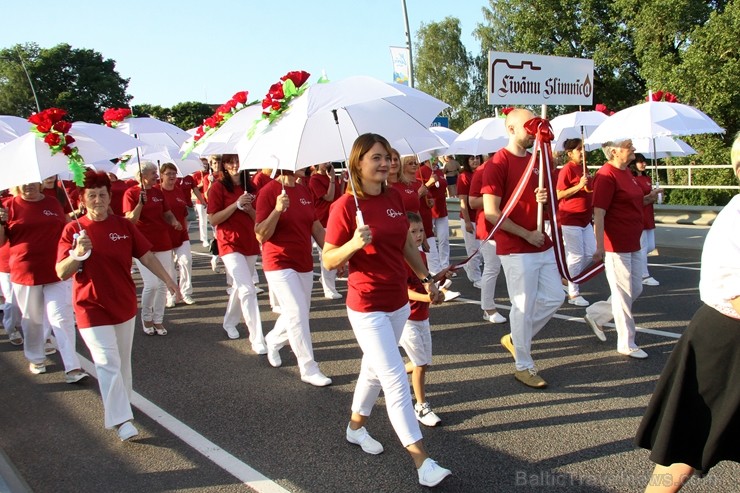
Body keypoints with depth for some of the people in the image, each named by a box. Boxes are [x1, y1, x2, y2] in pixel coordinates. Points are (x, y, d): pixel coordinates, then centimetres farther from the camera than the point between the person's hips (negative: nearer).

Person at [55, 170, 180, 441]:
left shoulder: (123, 225, -2)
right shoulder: (73, 230, -9)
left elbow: (146, 255, 3)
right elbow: (61, 273, -13)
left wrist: (167, 279, -2)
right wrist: (78, 254, -30)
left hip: (124, 304, 4)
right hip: (92, 309, -4)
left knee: (123, 361, 16)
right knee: (108, 363, -7)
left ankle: (120, 405, 35)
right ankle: (121, 419, -3)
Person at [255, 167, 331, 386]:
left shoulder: (305, 191, 6)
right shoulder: (269, 191, -12)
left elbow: (317, 229, 12)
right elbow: (261, 235, -15)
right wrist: (277, 209, -29)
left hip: (304, 264, 7)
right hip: (280, 264, -7)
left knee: (297, 314, 16)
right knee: (298, 315, -8)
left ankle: (272, 341, 44)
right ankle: (309, 369, 4)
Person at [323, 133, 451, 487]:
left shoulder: (395, 197, 3)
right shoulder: (345, 206, -16)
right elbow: (328, 261, -13)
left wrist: (426, 279, 16)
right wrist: (353, 244, -31)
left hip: (398, 301, 7)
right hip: (368, 307, -7)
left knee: (375, 369, 22)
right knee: (396, 380, -6)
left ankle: (356, 426, 44)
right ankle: (422, 461, 1)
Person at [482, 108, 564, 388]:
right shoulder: (497, 164, -12)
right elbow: (491, 212, -18)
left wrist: (544, 199, -4)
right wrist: (527, 234, -15)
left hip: (543, 245, 8)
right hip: (516, 250, -8)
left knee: (554, 298, 12)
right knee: (524, 307, 1)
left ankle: (516, 339, 31)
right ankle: (524, 366, 17)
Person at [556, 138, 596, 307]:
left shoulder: (582, 168, 13)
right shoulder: (567, 169, -12)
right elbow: (559, 194, -17)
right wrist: (579, 186, -23)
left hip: (584, 219, 8)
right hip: (570, 219, -8)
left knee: (590, 253, 8)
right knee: (576, 255, -4)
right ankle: (573, 294, 7)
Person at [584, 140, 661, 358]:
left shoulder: (627, 173, 12)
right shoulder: (607, 175, -17)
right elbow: (599, 213, -21)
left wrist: (648, 199, 11)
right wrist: (599, 247, -24)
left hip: (633, 245, 10)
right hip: (616, 246, -10)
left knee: (635, 290, 16)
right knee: (624, 295, 1)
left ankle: (596, 315, 31)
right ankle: (627, 344, 14)